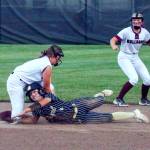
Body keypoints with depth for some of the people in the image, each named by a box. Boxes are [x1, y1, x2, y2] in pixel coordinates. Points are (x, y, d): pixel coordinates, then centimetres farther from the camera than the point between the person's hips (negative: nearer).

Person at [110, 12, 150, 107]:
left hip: (135, 58, 6)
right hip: (124, 57, -6)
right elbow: (113, 40, -28)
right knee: (134, 78, -23)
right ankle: (119, 99, -12)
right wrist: (114, 46, -50)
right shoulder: (126, 31, -20)